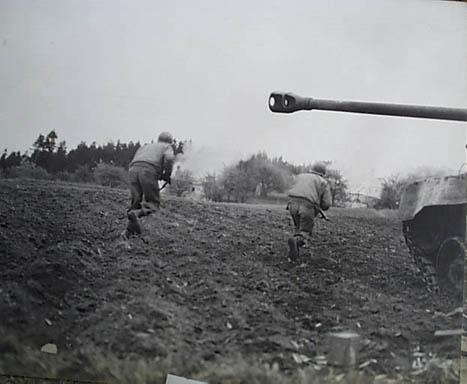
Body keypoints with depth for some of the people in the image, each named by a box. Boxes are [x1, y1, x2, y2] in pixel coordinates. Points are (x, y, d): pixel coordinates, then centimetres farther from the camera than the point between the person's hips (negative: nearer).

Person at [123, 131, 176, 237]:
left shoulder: (144, 147, 38)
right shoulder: (167, 147, 23)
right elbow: (169, 158, -2)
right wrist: (167, 175, 12)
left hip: (133, 170, 5)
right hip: (149, 171, -5)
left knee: (136, 202, 13)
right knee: (153, 204, 3)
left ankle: (130, 230, 0)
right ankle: (135, 214, -25)